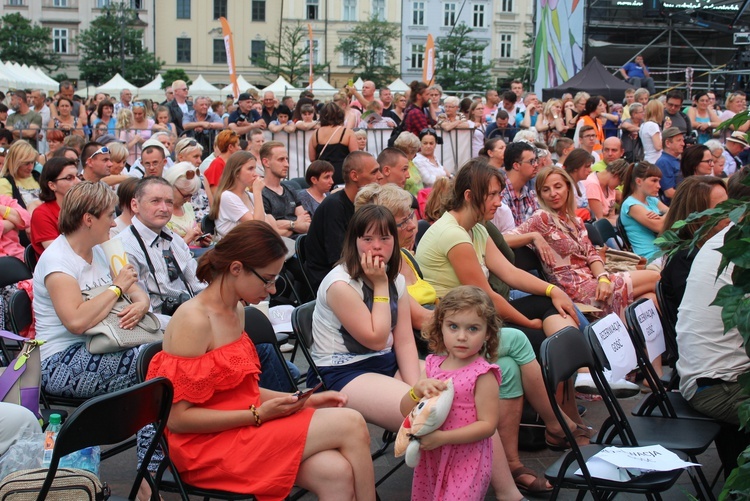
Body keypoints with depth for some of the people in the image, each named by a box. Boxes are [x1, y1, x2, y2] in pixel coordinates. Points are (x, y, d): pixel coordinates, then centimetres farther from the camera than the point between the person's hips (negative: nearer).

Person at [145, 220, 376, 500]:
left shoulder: (236, 313, 12)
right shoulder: (194, 320, -16)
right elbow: (178, 418, -17)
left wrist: (303, 400, 5)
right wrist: (259, 415, -18)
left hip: (243, 429, 8)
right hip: (208, 445, -8)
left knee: (337, 472, -20)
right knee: (350, 424, -17)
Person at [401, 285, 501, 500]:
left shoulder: (483, 375, -12)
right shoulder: (433, 364, 3)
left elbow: (487, 425, -17)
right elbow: (405, 411, 3)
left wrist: (442, 438, -23)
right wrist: (418, 389, -17)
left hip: (466, 461, -6)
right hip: (431, 458, 6)